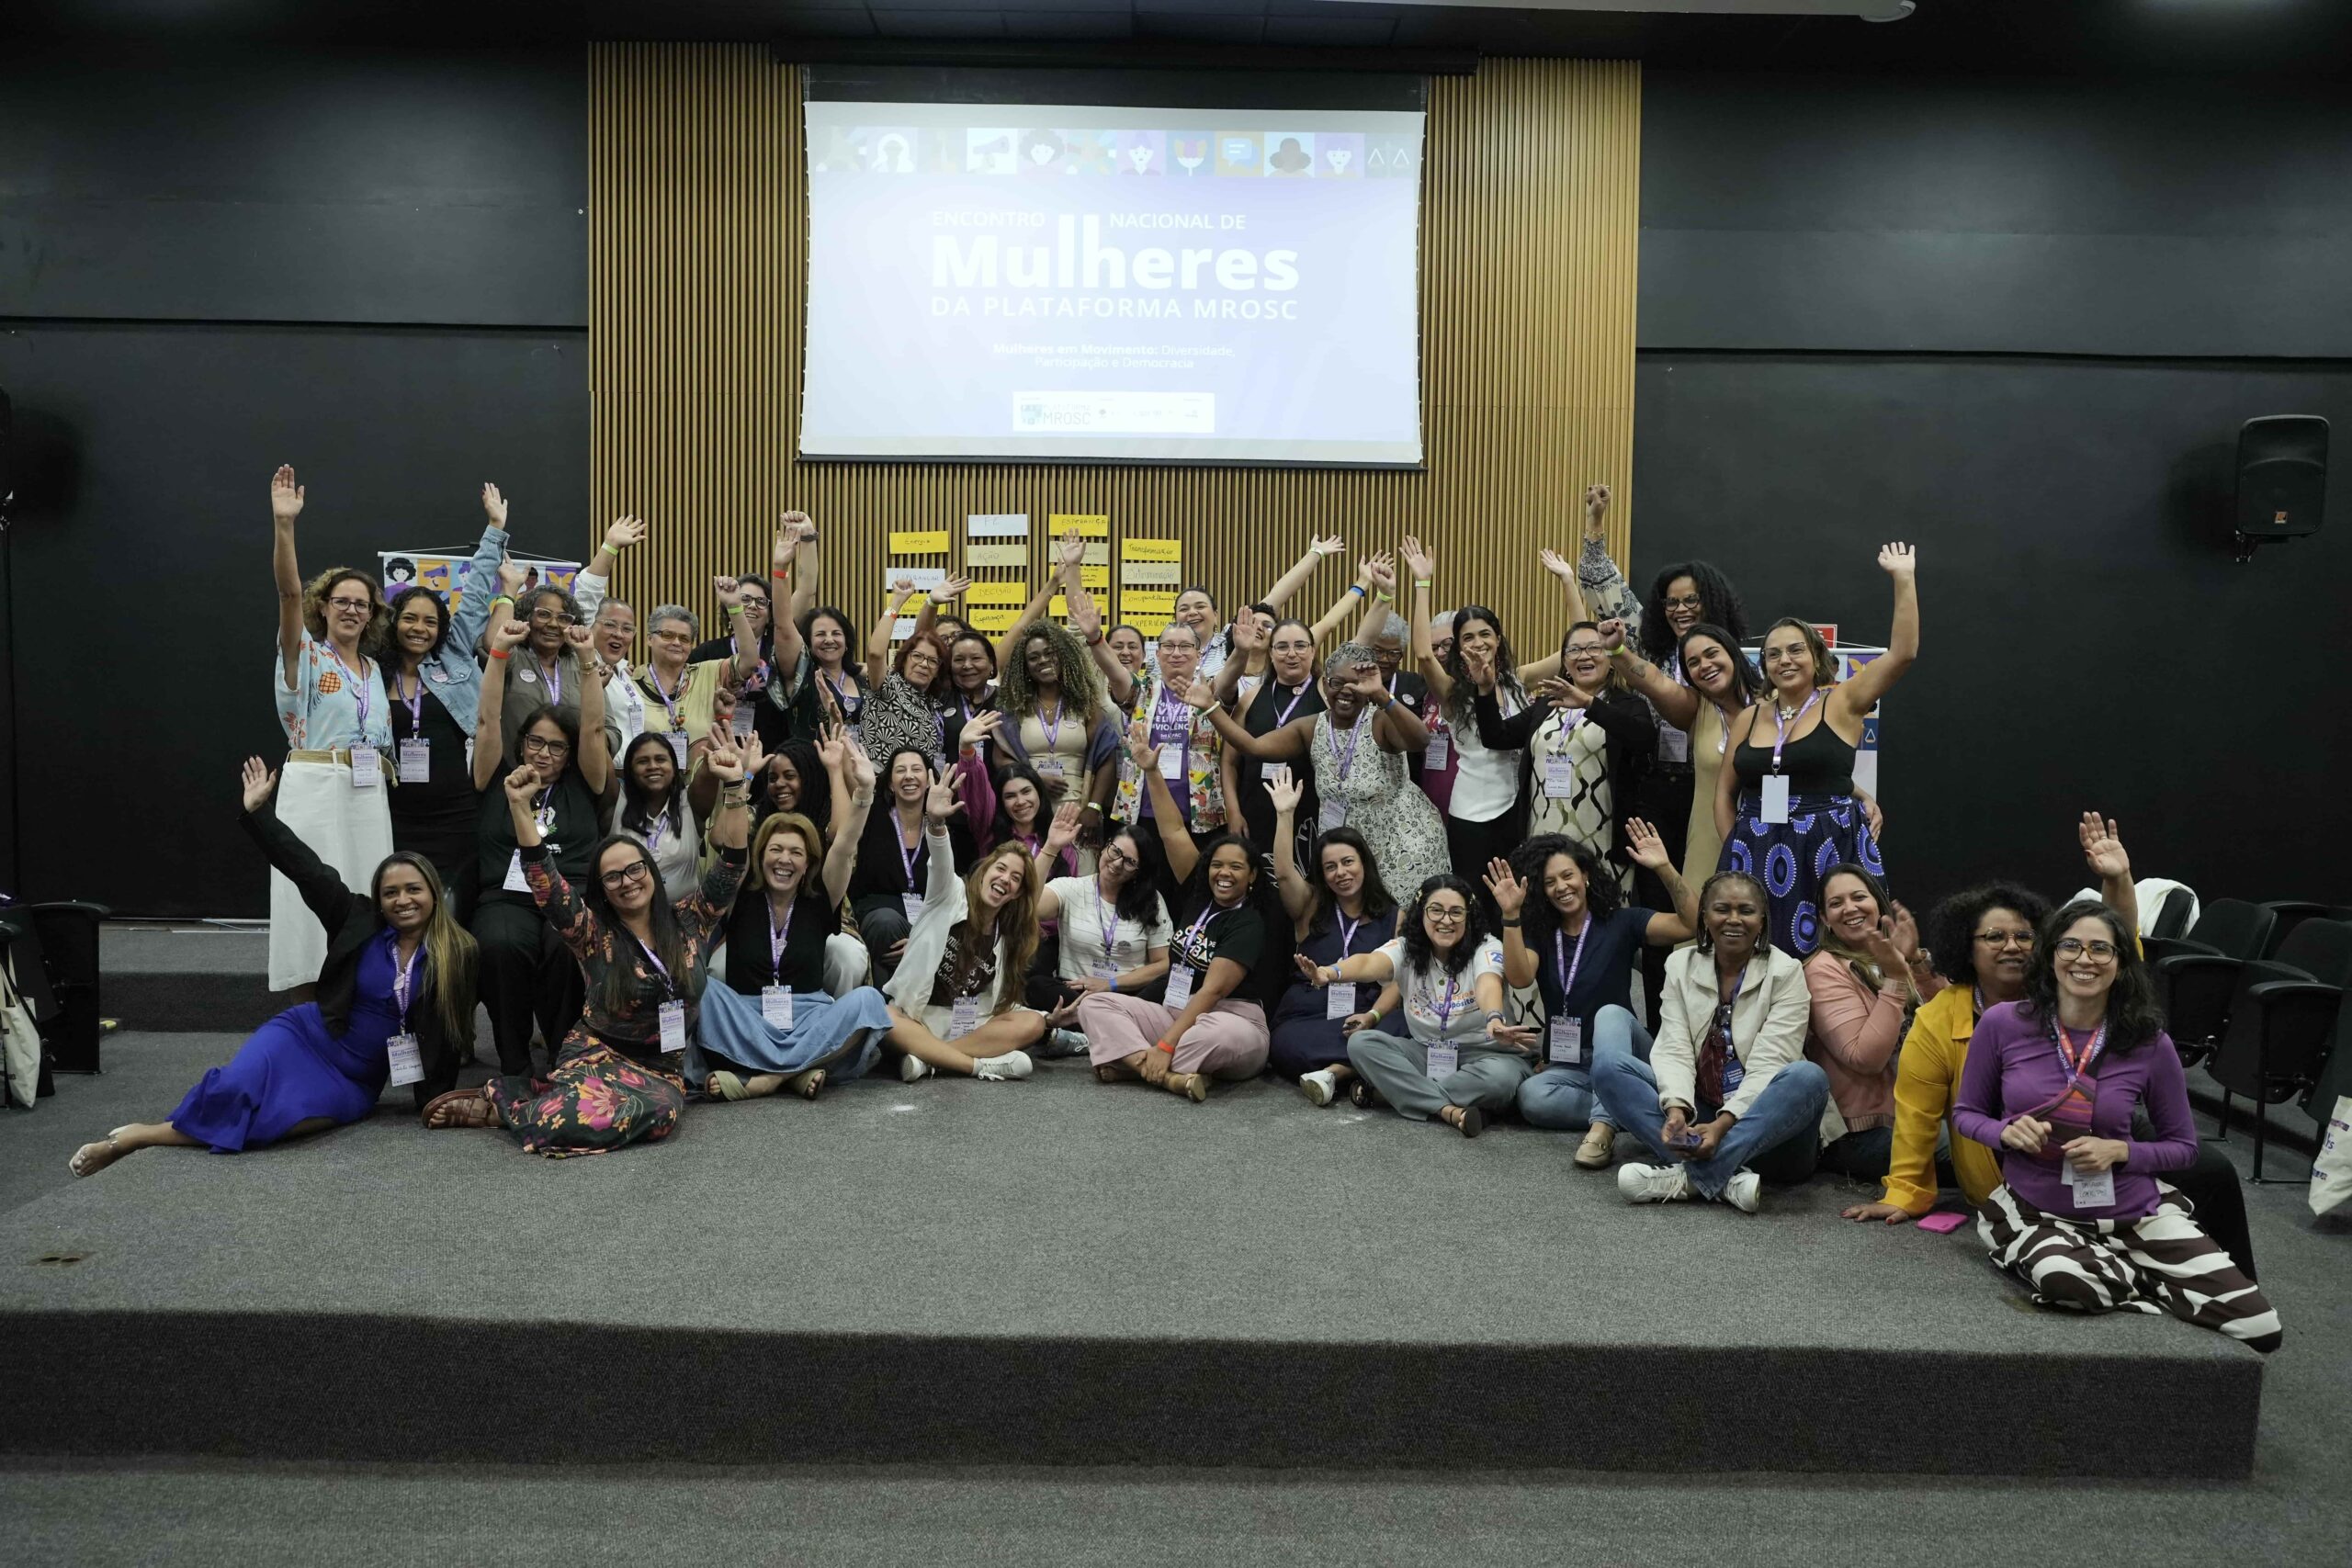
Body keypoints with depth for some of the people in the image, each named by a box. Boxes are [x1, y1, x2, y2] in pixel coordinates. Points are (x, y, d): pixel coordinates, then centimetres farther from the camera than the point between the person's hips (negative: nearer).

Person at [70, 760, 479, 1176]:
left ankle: (151, 1136, -14)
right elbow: (305, 867, -5)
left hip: (355, 1080, -1)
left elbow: (449, 1033, -3)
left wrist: (439, 1101, -4)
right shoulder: (360, 922, -4)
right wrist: (255, 812, -9)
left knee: (274, 1117, -30)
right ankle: (131, 1137, -9)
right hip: (306, 1037, 1)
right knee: (236, 1090, -31)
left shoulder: (458, 954, -6)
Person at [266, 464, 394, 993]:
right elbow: (289, 592, -18)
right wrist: (283, 524, -29)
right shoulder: (306, 655, -2)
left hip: (368, 795, 6)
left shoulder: (374, 669, 15)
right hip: (315, 787, -5)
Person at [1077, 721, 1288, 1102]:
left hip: (1229, 1020, -7)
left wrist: (1164, 1046, -28)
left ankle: (1131, 1062, -26)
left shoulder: (1249, 925, -12)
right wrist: (1150, 770, -4)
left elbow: (1212, 990, -21)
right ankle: (1170, 1075, -32)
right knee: (1094, 1003, -10)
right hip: (1174, 1015, 7)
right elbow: (1173, 832, 3)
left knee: (1230, 1036, -42)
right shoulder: (1196, 896, 6)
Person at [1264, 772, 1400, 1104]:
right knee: (1289, 1045, -37)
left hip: (1358, 1022, 1)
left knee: (1397, 1035, -36)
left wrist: (1372, 1016, -17)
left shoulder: (1394, 917, 10)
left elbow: (1396, 980, 2)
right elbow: (1283, 873, -8)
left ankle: (1333, 1071, -33)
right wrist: (1285, 814, -13)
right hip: (1303, 1019, 0)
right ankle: (1363, 1070, -27)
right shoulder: (1311, 906, 11)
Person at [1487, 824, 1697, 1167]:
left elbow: (1691, 925, -18)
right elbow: (1519, 977, -18)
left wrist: (1664, 868, -30)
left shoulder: (1621, 923, -2)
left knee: (1610, 1012, -35)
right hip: (1567, 1065, 2)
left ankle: (1603, 1125, -44)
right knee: (1532, 1097, -31)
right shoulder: (1537, 932, 3)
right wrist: (1511, 915, -30)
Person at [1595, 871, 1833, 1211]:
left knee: (1808, 1078, -33)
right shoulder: (1681, 965, 4)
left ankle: (1686, 1177, -36)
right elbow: (1675, 1050, -6)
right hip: (1697, 1118, 3)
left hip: (1762, 1127, -3)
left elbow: (1767, 1065, -15)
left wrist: (1723, 1124, -29)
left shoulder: (1785, 972, -5)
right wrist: (1676, 1110, -26)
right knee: (1608, 1063, -17)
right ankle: (1726, 1178, -32)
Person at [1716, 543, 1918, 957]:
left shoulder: (1841, 703, 2)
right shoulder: (1748, 717, 10)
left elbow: (1902, 652, -10)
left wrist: (1904, 579, -12)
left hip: (1829, 852, -3)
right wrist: (1733, 849, 5)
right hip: (1758, 856, 3)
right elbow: (1725, 790, 15)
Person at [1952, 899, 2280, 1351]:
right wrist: (2006, 1132, -20)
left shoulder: (2150, 1043, -8)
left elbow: (2182, 1146, 4)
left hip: (2135, 1212, 2)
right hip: (2037, 1212, -1)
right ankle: (2163, 1285, -2)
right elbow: (1966, 1113, 3)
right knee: (2065, 1280, -36)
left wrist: (2120, 1151, -16)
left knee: (2258, 1328, -11)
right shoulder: (2002, 1024, -11)